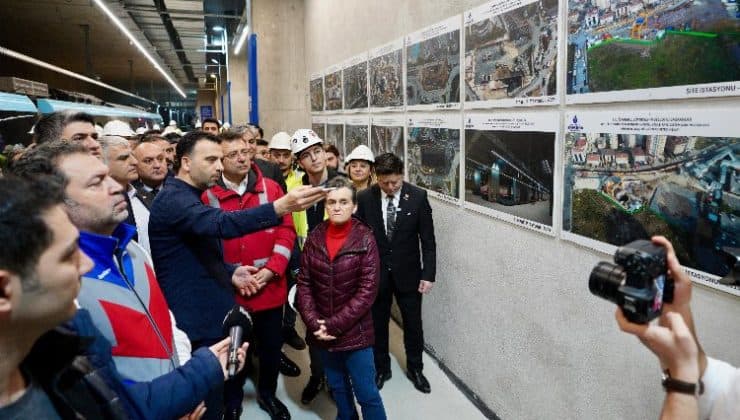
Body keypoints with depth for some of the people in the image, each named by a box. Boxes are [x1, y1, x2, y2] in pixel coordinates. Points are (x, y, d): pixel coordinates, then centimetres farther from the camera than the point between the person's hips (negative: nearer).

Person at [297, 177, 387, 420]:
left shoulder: (365, 239, -11)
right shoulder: (314, 238, -1)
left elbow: (368, 290, -14)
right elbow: (304, 283, 0)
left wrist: (335, 325, -16)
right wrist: (313, 322, -12)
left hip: (355, 332, -4)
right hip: (322, 333, 4)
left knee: (367, 393, 3)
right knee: (337, 387, 21)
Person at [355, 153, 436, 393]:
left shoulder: (418, 197, -10)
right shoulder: (365, 198, -9)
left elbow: (428, 240, -6)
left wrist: (428, 275, -9)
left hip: (408, 272, 0)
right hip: (375, 273, 1)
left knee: (413, 324, 12)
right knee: (377, 324, 14)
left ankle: (415, 368, 35)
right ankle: (381, 368, 35)